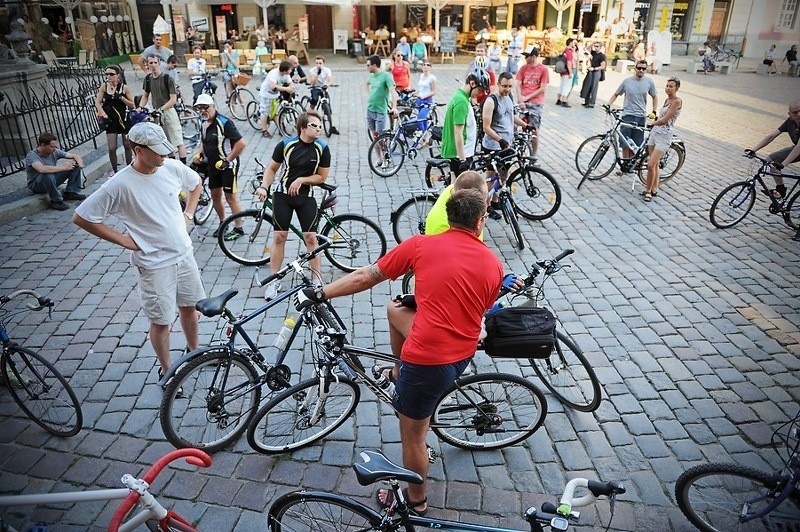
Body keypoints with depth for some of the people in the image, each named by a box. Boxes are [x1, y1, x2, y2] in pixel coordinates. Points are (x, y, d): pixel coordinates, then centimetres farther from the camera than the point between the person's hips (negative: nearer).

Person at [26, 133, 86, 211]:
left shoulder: (54, 152, -7)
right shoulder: (32, 155, -24)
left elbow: (75, 155, -2)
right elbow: (42, 169, -45)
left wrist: (80, 162, -26)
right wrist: (63, 167, -41)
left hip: (53, 181, 6)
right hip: (36, 185, -6)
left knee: (75, 165, -6)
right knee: (48, 175, -41)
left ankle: (71, 192, -5)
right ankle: (56, 201, -23)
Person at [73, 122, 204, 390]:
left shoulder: (172, 167, -7)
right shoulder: (120, 185, -21)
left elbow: (196, 183, 15)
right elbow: (81, 218, -15)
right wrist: (124, 240, -13)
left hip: (184, 253, 5)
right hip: (155, 264, -5)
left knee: (189, 306, 22)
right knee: (162, 322, 9)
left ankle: (194, 350, 46)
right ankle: (166, 370, 31)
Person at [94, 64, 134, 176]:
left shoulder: (124, 87, -4)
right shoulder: (104, 86, 0)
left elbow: (132, 105, -4)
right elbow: (97, 102, 0)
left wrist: (121, 97, -18)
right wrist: (103, 114, -13)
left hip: (124, 119, -1)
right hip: (110, 120, 1)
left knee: (127, 146, 9)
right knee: (111, 148, -2)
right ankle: (114, 170, 13)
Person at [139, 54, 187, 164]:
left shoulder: (167, 78, -11)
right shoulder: (148, 79, 6)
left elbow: (173, 99, -14)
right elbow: (145, 96, 15)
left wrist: (161, 109, -24)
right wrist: (140, 108, -1)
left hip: (168, 111, -6)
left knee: (178, 141, -5)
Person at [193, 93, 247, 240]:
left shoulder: (224, 123, -19)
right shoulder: (204, 124, 7)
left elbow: (241, 143, -24)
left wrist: (227, 160, -20)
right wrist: (199, 153, 5)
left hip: (227, 165, -8)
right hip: (213, 165, 8)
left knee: (230, 197, -3)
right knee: (215, 195, 15)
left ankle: (238, 229, 8)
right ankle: (222, 223, 33)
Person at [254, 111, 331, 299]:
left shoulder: (322, 148, -8)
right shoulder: (286, 144, -9)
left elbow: (322, 176, -3)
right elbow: (271, 168, 0)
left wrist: (301, 180, -15)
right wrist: (264, 187, -14)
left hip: (306, 197, 0)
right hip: (283, 194, 0)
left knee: (310, 238, -3)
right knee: (279, 237, 1)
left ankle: (318, 280, 9)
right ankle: (274, 281, 11)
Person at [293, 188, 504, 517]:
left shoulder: (421, 245, -9)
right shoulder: (494, 264, 0)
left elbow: (365, 277, -5)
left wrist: (319, 294, 7)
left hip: (428, 359, -6)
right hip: (464, 356, 6)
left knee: (412, 436, 18)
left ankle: (416, 500, 40)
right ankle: (400, 373, 45)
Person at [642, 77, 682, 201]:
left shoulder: (677, 101, -12)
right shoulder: (667, 100, 14)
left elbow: (664, 120, -15)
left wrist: (652, 123, 1)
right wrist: (655, 122, 0)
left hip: (664, 136, -8)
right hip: (655, 132, 8)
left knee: (651, 165, -13)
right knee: (655, 164, 12)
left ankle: (648, 190, -1)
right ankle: (654, 189, 21)